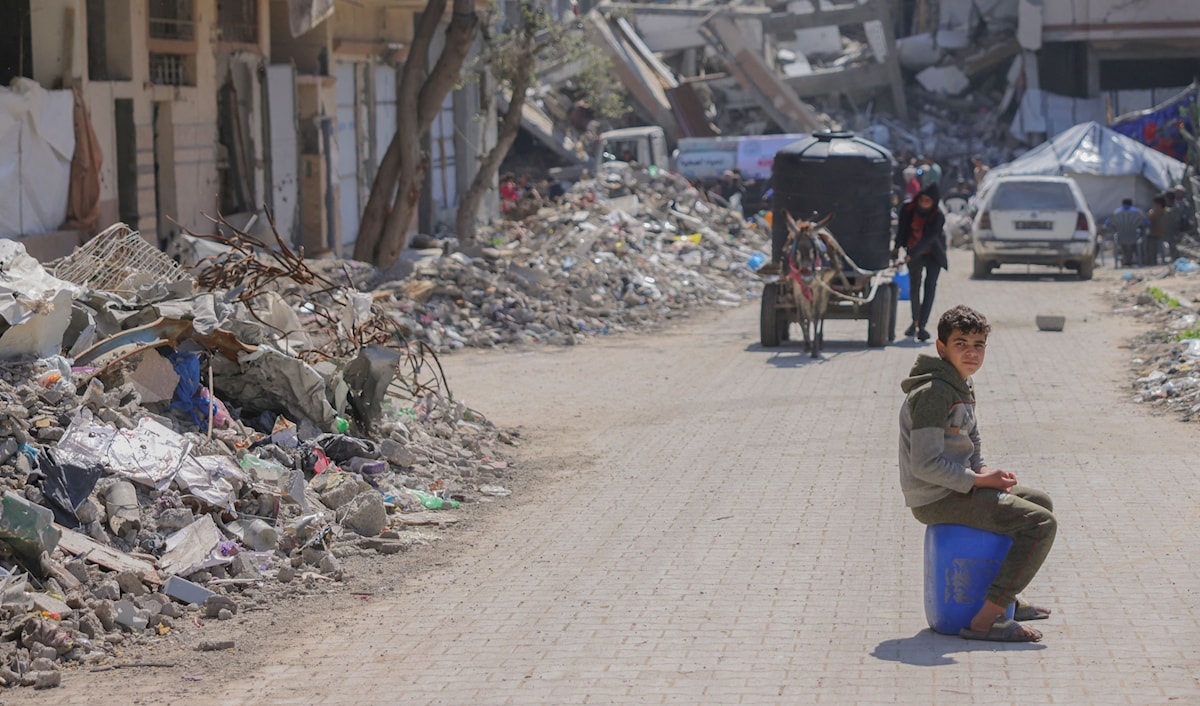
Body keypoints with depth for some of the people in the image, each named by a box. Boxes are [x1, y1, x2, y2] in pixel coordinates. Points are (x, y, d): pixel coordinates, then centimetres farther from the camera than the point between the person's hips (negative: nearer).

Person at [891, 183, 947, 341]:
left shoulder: (938, 217, -26)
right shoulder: (909, 209, -14)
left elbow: (929, 238, -35)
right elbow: (902, 228, 4)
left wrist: (911, 254, -43)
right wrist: (896, 247, 5)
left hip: (933, 254, -4)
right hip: (914, 251, 4)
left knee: (930, 286, -14)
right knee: (914, 286, 11)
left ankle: (922, 325, -17)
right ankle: (915, 321, 29)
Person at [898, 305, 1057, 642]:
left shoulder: (962, 385, 12)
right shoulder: (933, 392, -20)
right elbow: (926, 465, -25)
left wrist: (985, 472, 1)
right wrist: (980, 480, -17)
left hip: (957, 488, 10)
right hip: (937, 499, -10)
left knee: (1040, 503, 24)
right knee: (1041, 524, -18)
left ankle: (1006, 599, 32)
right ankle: (984, 621, -22)